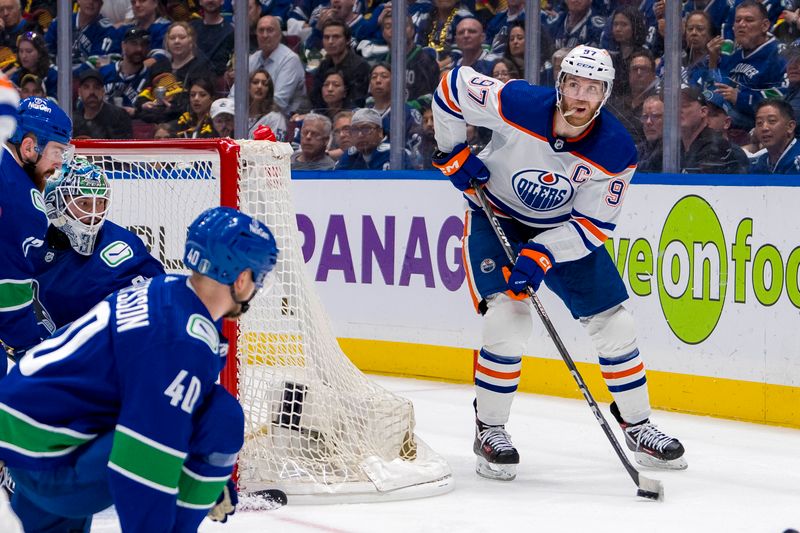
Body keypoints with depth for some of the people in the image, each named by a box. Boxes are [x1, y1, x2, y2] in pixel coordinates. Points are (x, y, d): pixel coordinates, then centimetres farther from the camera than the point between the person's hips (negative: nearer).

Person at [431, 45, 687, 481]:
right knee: (509, 319, -21)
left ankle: (638, 428, 19)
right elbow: (452, 86, -14)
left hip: (565, 230, 3)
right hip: (496, 219, -3)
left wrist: (541, 255, -31)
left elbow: (593, 226, -19)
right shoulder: (516, 104, -29)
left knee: (614, 324, 1)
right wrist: (452, 153, -13)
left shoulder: (615, 151, -23)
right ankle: (489, 432, -4)